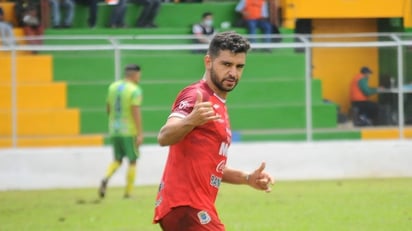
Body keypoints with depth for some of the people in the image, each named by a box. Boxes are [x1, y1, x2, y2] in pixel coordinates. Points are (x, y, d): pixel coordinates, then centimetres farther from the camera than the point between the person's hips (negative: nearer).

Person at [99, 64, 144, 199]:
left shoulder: (113, 87, 8)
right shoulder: (135, 90, -11)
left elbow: (108, 109, 13)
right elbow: (136, 112, -18)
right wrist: (140, 133, -18)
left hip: (114, 130, 6)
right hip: (129, 131, -6)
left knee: (117, 159, 16)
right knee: (133, 161, 7)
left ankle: (106, 178, -12)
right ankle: (128, 192, 6)